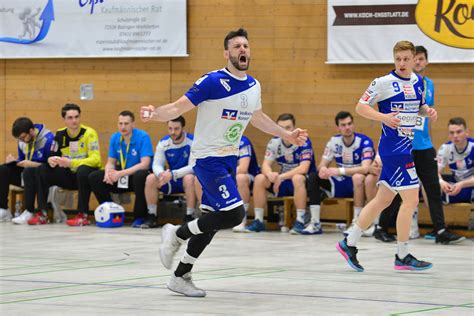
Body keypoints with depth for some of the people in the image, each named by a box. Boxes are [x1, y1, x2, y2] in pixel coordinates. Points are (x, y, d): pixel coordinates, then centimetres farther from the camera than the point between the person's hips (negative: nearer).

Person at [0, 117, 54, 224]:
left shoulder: (49, 139, -17)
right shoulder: (22, 141, 6)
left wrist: (32, 164, -25)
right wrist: (14, 161, -5)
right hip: (28, 175, 8)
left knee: (28, 171, -37)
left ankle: (30, 212, -33)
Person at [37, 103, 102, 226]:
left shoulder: (89, 133, -14)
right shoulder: (60, 134, 3)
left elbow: (95, 159, -22)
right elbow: (54, 155, 7)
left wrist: (70, 162, -33)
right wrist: (51, 160, -20)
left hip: (86, 174, -6)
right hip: (70, 175, 6)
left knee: (83, 170, -38)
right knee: (43, 170, -11)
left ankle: (83, 216, -34)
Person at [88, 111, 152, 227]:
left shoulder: (143, 137, -14)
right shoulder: (115, 138, 3)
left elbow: (145, 164, -22)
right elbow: (111, 162, 7)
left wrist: (121, 173, -28)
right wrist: (108, 172, -19)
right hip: (121, 178, 5)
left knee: (140, 175, -40)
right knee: (93, 177, -11)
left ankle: (139, 217, -22)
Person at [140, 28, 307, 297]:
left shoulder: (253, 86, 6)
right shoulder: (212, 82, -16)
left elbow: (258, 118, 26)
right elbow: (178, 108, -17)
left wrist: (287, 135, 31)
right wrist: (154, 114, -36)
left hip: (230, 159, 8)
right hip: (208, 158, -8)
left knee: (212, 220, 8)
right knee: (234, 214, -19)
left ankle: (181, 276, 19)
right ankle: (178, 234, 1)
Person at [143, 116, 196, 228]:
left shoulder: (192, 142, -17)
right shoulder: (163, 143, -2)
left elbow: (192, 167, -23)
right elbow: (157, 164, -4)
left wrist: (172, 174, -35)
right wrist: (161, 174, -30)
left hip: (187, 178, -4)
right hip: (171, 182, 4)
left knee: (189, 178, -38)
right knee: (150, 179, -19)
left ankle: (189, 217, -30)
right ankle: (151, 216, -11)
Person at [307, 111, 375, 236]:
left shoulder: (364, 142, -17)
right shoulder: (334, 141, 0)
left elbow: (365, 168, -30)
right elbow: (322, 165, 3)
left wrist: (339, 171, -36)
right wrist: (323, 170, -24)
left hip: (359, 184, -6)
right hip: (341, 184, 6)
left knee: (358, 177, -38)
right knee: (313, 177, -11)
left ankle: (357, 223, -31)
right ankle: (315, 223, -15)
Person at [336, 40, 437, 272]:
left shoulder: (418, 82, 10)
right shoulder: (384, 83, -10)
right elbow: (360, 107, -7)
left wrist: (428, 111, 3)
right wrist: (383, 117, -23)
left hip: (406, 147, 8)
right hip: (393, 147, -8)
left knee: (383, 200, 13)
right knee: (411, 199, -10)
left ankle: (349, 244, 22)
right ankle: (403, 257, -1)